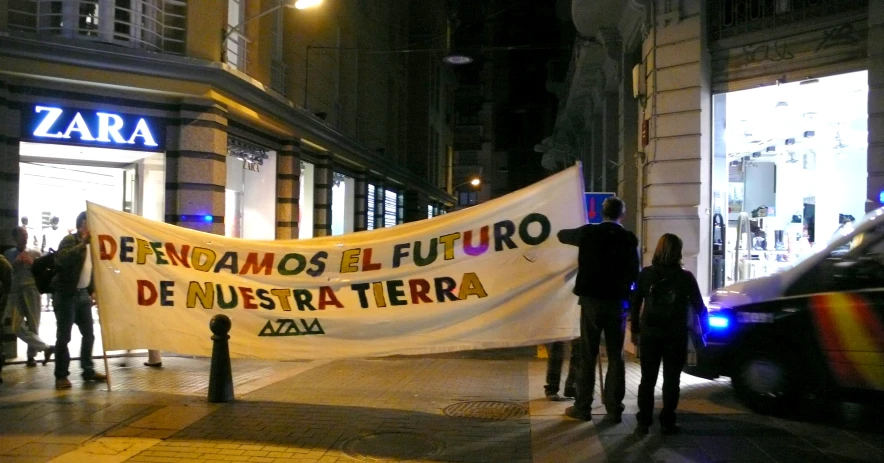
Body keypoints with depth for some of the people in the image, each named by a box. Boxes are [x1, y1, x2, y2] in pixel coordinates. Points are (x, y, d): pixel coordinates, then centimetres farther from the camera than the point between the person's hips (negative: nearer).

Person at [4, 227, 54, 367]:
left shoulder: (35, 253, 9)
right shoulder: (8, 254, 12)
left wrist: (32, 263, -9)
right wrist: (16, 262, -7)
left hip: (32, 291, -1)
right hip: (15, 292, 1)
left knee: (33, 325, -1)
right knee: (18, 327, -8)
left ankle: (31, 356, 5)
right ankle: (46, 347, -3)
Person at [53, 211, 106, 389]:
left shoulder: (91, 244, 12)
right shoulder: (70, 240, -11)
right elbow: (63, 259, -31)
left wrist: (92, 291, 13)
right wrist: (83, 243, -30)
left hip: (83, 294, 7)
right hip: (66, 295, -7)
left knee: (89, 334, 11)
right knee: (64, 337, -3)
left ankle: (88, 370, 22)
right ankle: (61, 376, 5)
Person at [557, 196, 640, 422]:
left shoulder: (588, 232, -3)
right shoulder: (629, 238, -3)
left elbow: (562, 235, 15)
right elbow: (634, 272, 0)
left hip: (591, 300, 0)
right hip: (617, 301, 1)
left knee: (587, 356, 5)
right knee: (615, 357, 7)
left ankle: (583, 407, 8)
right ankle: (614, 409, 8)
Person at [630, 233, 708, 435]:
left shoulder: (646, 274, -2)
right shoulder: (686, 277, -6)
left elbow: (635, 304, 2)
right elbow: (699, 307, 0)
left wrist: (635, 329, 13)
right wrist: (704, 328, 16)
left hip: (649, 334, 2)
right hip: (675, 335, -1)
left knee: (647, 379, 9)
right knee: (671, 380, 9)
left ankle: (644, 422, 9)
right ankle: (667, 422, 10)